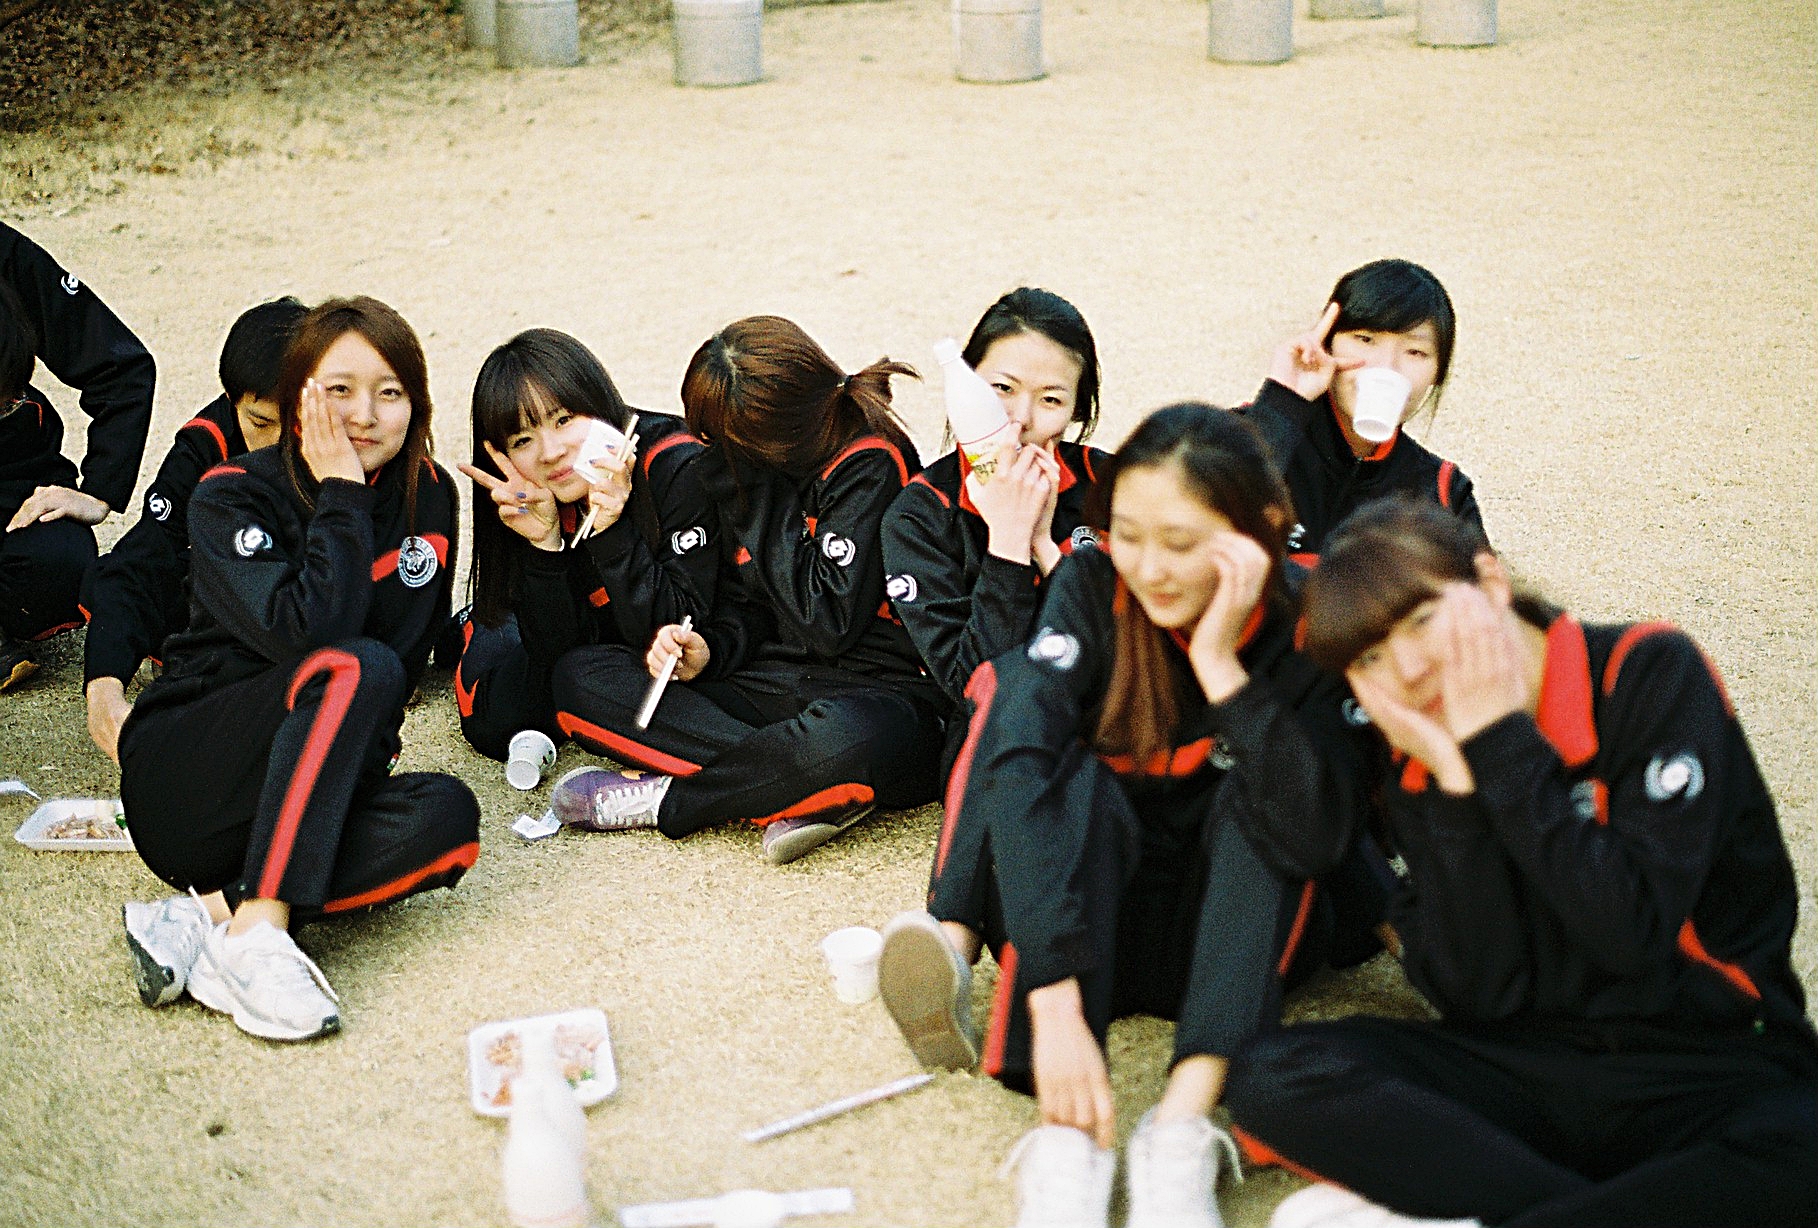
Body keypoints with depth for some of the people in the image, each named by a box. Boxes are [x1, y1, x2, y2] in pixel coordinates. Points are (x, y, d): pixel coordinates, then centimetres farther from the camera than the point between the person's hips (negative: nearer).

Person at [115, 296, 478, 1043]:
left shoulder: (427, 497, 3)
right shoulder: (231, 498, -10)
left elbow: (410, 652, 4)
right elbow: (306, 633, -26)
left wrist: (362, 753, -11)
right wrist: (342, 497, -19)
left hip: (310, 797, 4)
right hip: (180, 782, -4)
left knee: (446, 819, -29)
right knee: (356, 669, -32)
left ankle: (207, 915, -29)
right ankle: (260, 930, -37)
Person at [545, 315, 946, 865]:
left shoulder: (870, 465, -13)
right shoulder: (750, 468, 10)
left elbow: (829, 623, -20)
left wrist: (765, 497, -14)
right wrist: (708, 649, -5)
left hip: (876, 691, -8)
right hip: (769, 687, 8)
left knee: (837, 738, -45)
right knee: (580, 675, -9)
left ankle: (660, 798, -18)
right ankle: (796, 795, -25)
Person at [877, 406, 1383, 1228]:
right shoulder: (1094, 588, -15)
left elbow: (1317, 839, -31)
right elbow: (1017, 764, -32)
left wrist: (1220, 664, -34)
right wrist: (1056, 1004, -43)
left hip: (1237, 930, 0)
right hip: (1089, 915, 0)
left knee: (1260, 800, -27)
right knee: (1066, 776, -28)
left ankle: (1185, 1121, -40)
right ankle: (1067, 1133, -42)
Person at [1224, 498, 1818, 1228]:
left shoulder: (1649, 675, -8)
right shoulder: (1415, 765, 4)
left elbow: (1632, 934, -19)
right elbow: (1479, 995, -7)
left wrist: (1501, 742, -14)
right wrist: (1455, 780, -14)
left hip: (1702, 1072, -3)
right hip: (1521, 1070, 4)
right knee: (1272, 1078, -20)